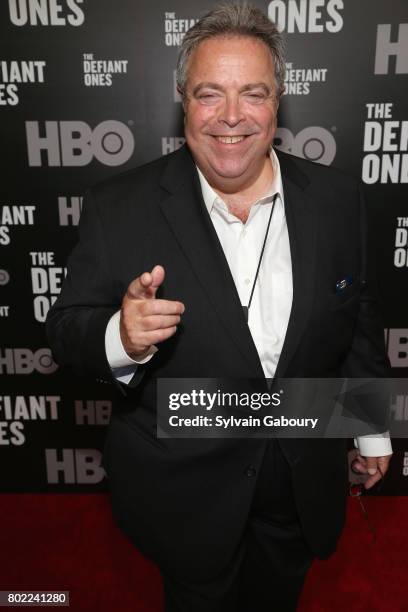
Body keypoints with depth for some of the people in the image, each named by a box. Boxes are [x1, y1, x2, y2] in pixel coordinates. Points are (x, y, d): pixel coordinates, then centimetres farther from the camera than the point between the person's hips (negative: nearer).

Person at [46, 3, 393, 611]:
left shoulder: (337, 198, -8)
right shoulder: (119, 208, -17)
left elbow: (358, 317, 2)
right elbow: (68, 329, -11)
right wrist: (120, 339, -35)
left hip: (305, 483, 3)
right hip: (184, 489, -2)